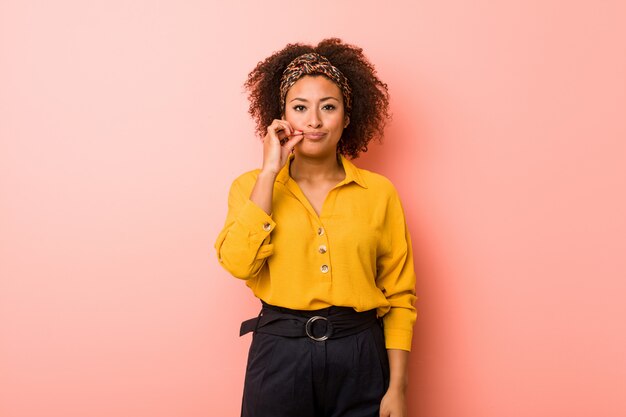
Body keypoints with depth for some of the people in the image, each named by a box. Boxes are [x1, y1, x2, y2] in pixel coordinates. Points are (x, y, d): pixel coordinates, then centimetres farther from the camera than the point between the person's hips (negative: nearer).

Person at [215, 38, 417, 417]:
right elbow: (239, 262, -17)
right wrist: (270, 170, -13)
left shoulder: (379, 193, -1)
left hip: (360, 357, 1)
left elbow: (399, 297, 1)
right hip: (280, 356, 0)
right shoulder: (253, 186, 1)